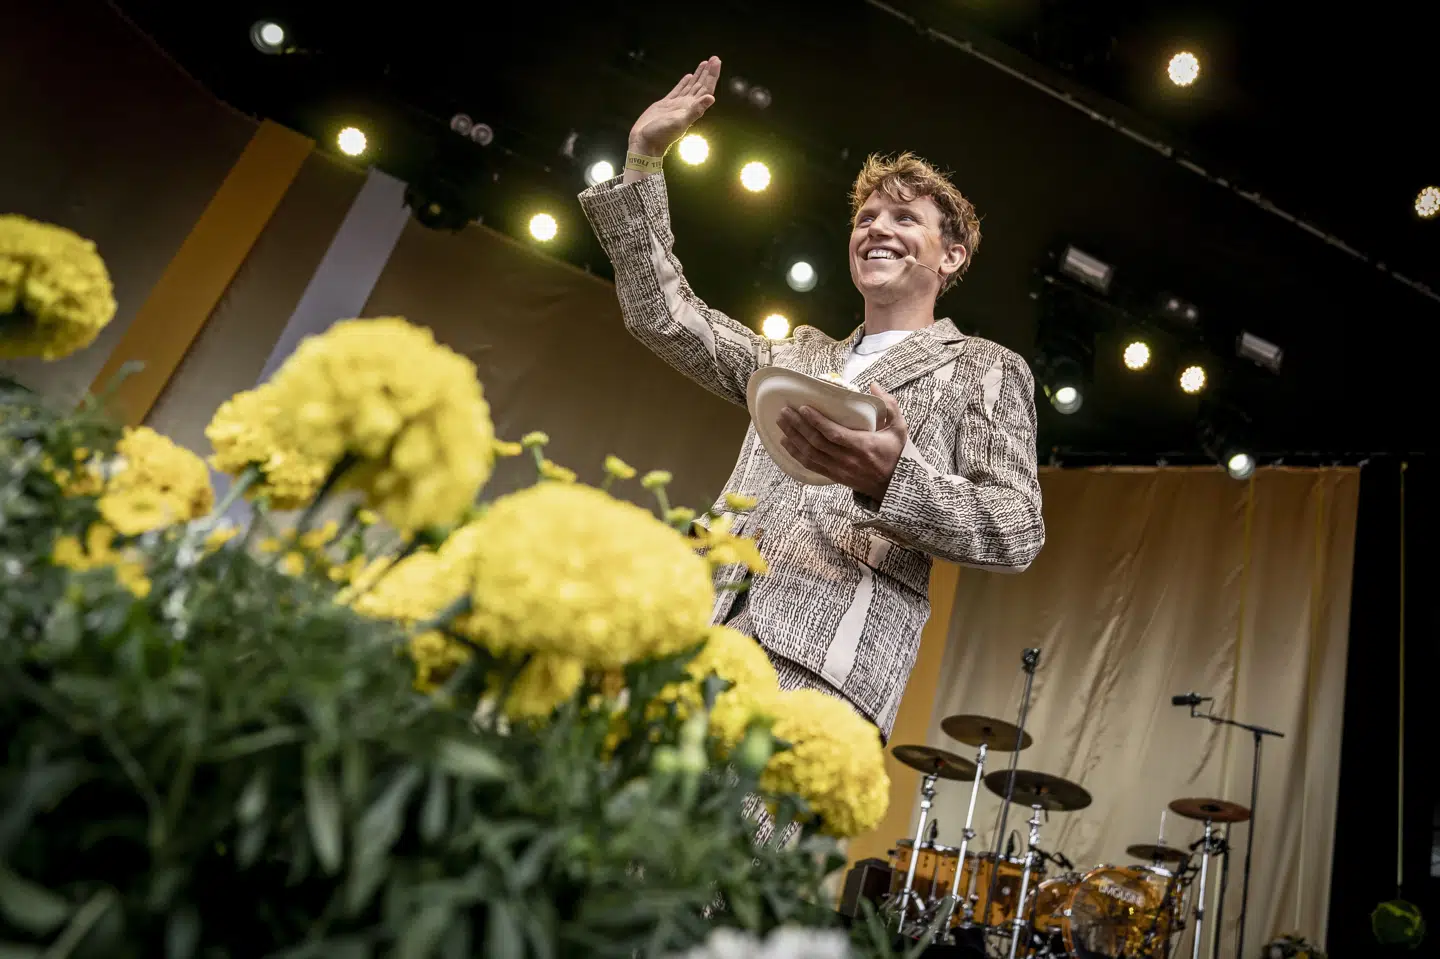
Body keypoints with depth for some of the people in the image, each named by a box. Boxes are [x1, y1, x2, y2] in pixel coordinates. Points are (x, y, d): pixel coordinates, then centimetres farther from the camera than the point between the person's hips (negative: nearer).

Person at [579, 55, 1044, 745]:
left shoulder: (986, 369, 12)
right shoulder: (797, 357, 27)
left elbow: (1017, 531, 1)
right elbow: (663, 316, 21)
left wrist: (892, 479, -19)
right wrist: (643, 157, 18)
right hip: (705, 642, 5)